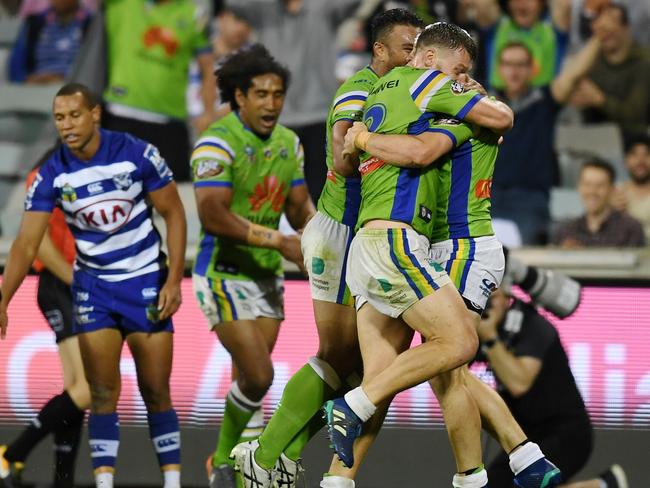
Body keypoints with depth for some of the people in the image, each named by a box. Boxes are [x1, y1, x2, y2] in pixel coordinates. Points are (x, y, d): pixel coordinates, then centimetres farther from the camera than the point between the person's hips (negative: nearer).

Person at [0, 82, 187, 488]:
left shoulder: (137, 155, -14)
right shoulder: (52, 174, -9)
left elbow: (174, 213, -5)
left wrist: (174, 281, -10)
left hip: (146, 282, -2)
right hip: (93, 284, 2)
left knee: (156, 392, 0)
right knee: (103, 393, -3)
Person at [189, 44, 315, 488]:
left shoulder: (288, 143, 7)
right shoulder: (217, 142, -17)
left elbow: (300, 208, 14)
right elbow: (214, 216, -26)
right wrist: (280, 242, -27)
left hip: (267, 275, 7)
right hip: (224, 275, -7)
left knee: (251, 380, 8)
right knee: (259, 375, -14)